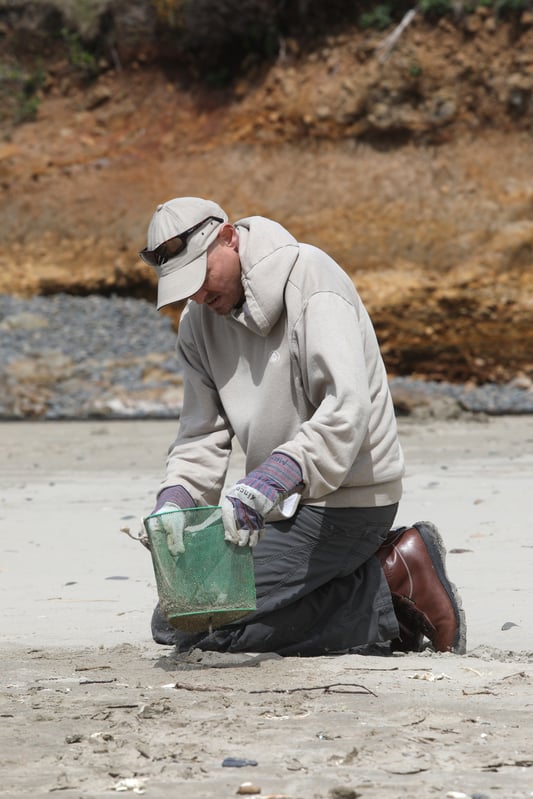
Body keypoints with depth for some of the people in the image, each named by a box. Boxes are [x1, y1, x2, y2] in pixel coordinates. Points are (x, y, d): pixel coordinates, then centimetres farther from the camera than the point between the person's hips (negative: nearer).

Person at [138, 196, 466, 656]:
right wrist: (175, 501, -14)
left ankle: (387, 592, -8)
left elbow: (347, 409, -29)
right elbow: (204, 433, 7)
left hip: (346, 500, -9)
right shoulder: (200, 321, 7)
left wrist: (273, 477, -43)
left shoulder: (310, 280, -17)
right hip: (286, 501, 9)